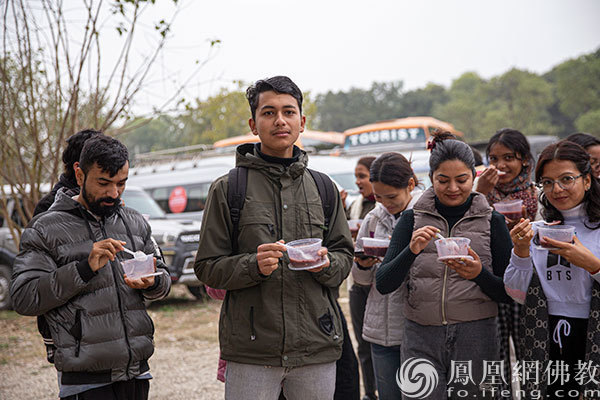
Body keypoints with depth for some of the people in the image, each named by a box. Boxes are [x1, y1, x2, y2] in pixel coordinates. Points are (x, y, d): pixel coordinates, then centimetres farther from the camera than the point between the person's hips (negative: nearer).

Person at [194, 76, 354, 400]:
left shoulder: (323, 188, 11)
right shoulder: (227, 189, 1)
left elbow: (344, 256, 13)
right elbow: (208, 267, 0)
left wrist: (325, 263, -10)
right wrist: (253, 265, -18)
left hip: (317, 348, 3)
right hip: (250, 350, -3)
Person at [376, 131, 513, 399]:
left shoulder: (492, 221, 5)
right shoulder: (412, 219, 6)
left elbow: (508, 294, 4)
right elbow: (383, 284, -2)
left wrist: (480, 274, -15)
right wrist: (412, 250, -18)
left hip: (475, 337, 0)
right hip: (421, 338, 0)